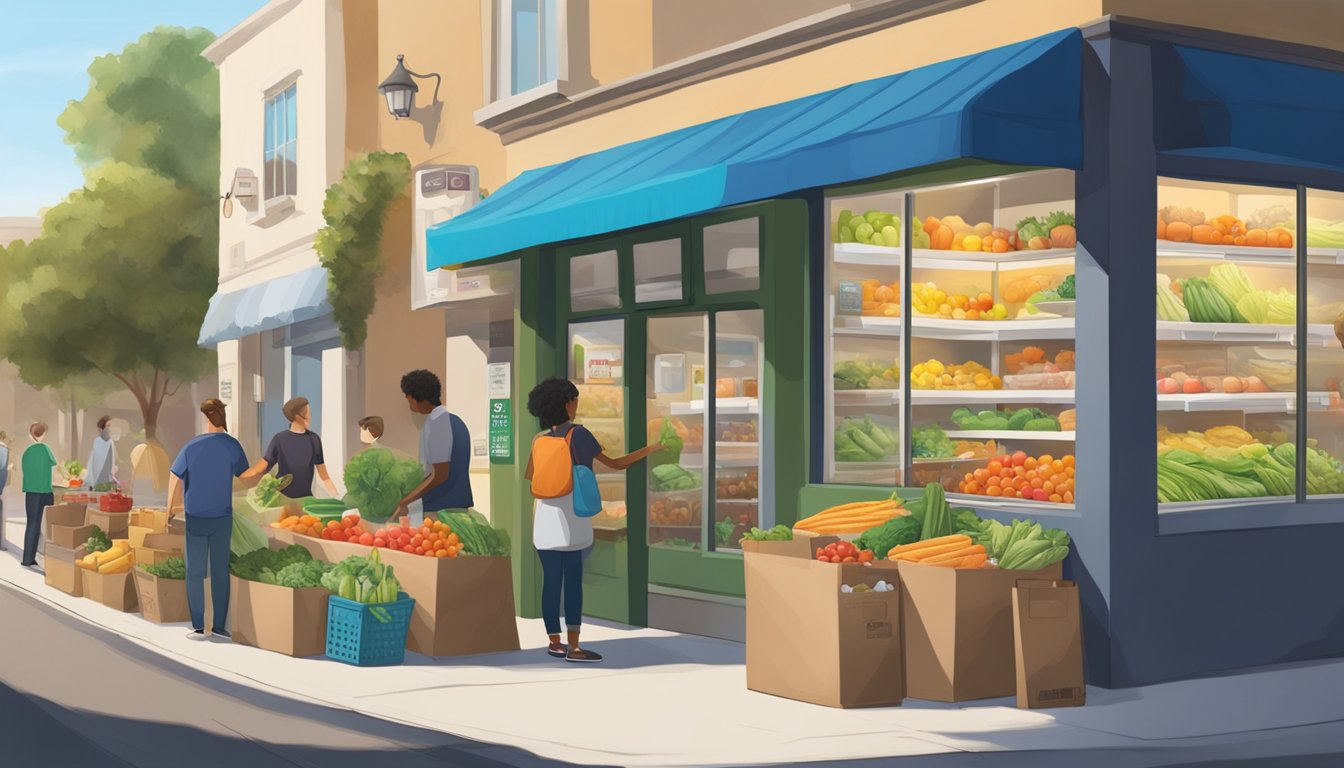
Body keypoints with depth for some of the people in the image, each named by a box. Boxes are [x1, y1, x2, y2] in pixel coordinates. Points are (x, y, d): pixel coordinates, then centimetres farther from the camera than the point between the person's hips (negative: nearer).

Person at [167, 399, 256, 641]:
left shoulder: (192, 446, -8)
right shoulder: (232, 446, -6)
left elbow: (174, 478, -2)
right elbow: (245, 476, 6)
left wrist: (170, 509, 12)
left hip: (195, 518, -1)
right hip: (222, 517, 1)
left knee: (195, 573, 5)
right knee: (220, 571, 7)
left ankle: (198, 627, 4)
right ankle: (219, 626, 8)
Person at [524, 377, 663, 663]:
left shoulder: (540, 438, 6)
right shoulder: (578, 434, -7)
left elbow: (529, 477, 14)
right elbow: (614, 463, -1)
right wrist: (651, 449, 9)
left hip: (545, 514, 5)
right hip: (570, 515, -5)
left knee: (551, 580, 8)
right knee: (573, 580, -3)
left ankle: (555, 642, 14)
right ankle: (573, 647, -3)